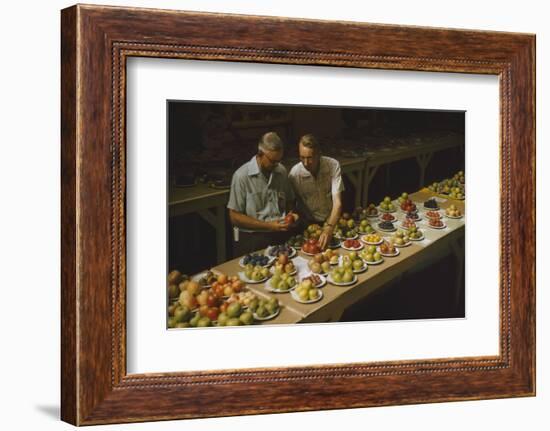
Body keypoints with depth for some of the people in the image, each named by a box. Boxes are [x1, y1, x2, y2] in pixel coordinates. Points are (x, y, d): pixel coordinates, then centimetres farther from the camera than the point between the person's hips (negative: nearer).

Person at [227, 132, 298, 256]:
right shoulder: (242, 176, -8)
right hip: (253, 238, -5)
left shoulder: (281, 171, 9)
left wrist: (291, 214, 2)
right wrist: (269, 226, -13)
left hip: (281, 235, 5)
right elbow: (235, 217, -8)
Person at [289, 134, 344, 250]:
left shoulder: (333, 165, -17)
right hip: (309, 223, 0)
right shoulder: (294, 173, -16)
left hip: (332, 220, 0)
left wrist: (329, 229, -37)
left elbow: (337, 202, -23)